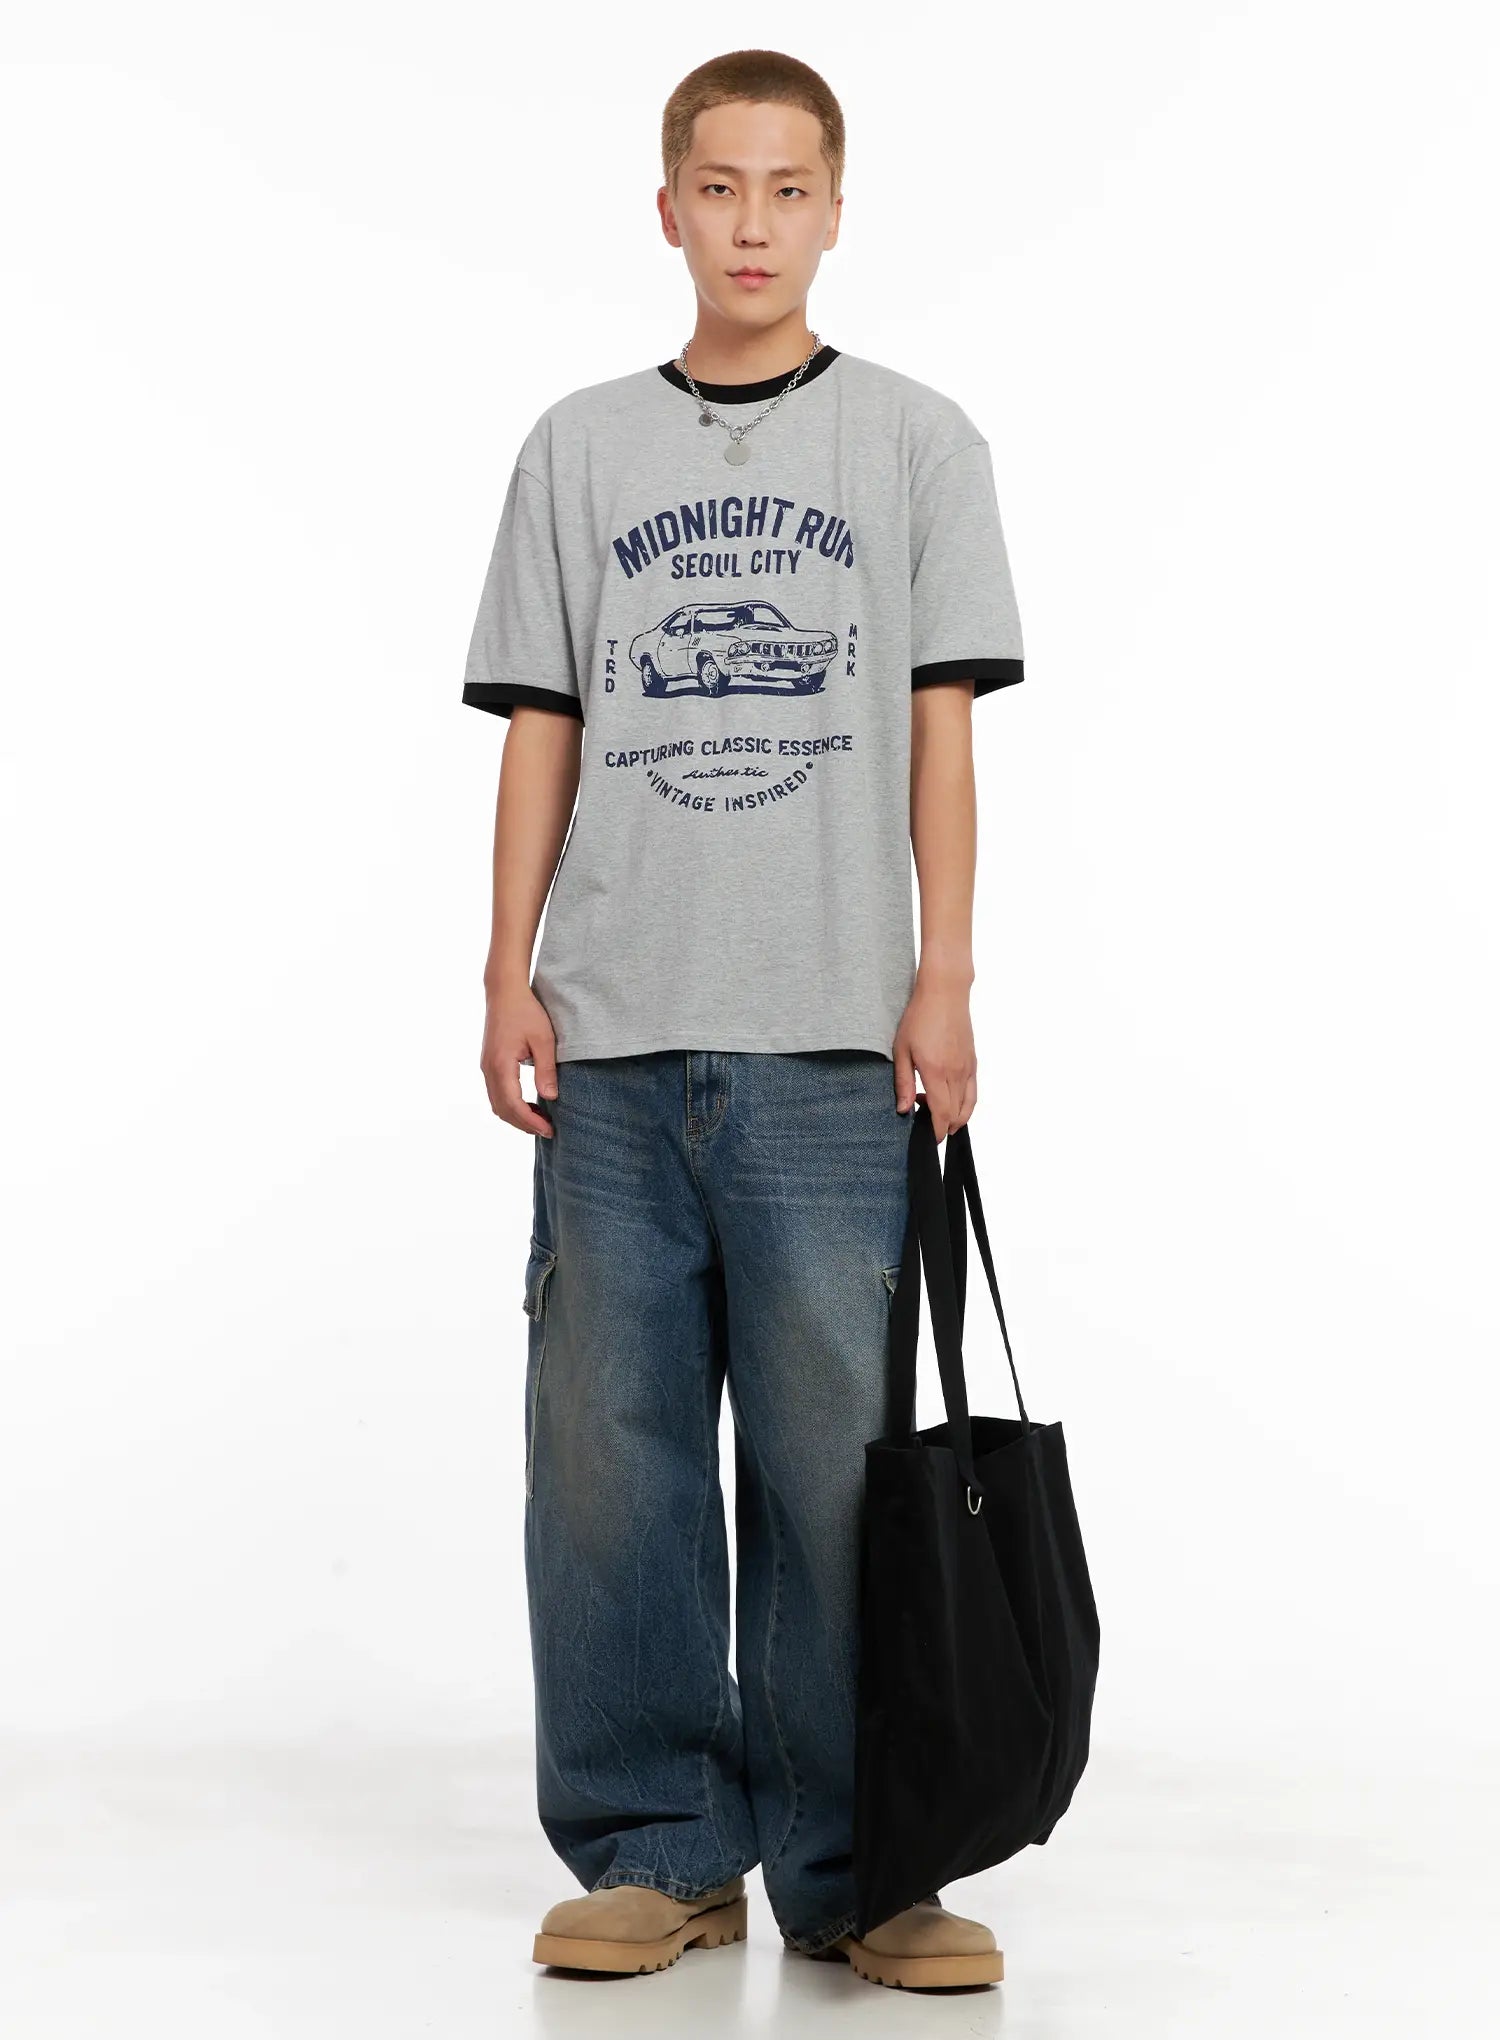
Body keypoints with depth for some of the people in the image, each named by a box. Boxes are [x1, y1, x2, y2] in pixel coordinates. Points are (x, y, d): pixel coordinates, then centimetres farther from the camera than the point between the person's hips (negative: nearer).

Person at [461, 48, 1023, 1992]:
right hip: (614, 1033, 2)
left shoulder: (915, 441, 9)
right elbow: (540, 728, 11)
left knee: (836, 1451, -2)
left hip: (830, 1033, -1)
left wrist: (946, 977, -1)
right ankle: (656, 1850, 12)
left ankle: (851, 1867, 8)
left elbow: (941, 728, 6)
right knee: (610, 1444, 2)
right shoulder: (580, 448, 13)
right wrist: (511, 975, 4)